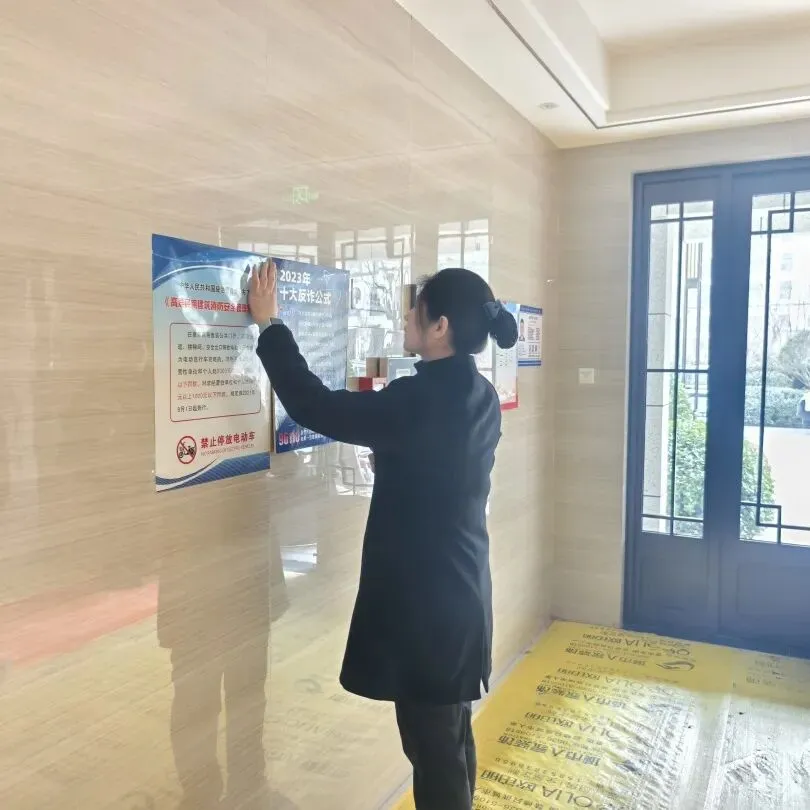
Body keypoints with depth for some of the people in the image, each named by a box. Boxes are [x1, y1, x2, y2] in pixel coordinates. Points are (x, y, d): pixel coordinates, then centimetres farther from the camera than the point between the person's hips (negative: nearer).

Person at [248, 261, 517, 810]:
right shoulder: (479, 398, 3)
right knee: (451, 735, 23)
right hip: (459, 589, 9)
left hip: (426, 598, -9)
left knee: (431, 744, 8)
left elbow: (317, 408, -20)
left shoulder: (422, 399, -24)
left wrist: (270, 324, -11)